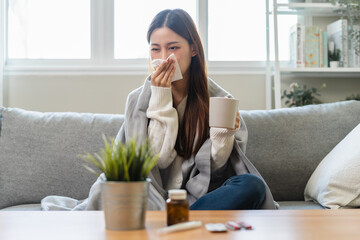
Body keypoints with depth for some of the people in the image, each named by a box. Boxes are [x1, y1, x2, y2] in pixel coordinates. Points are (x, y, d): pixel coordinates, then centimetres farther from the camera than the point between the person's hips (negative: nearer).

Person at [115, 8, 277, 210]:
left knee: (253, 185, -28)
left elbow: (214, 171, 3)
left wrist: (222, 138, -18)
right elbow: (157, 160, -7)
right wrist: (161, 99, -10)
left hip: (201, 198, 2)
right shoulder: (139, 100, 2)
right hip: (156, 201, -1)